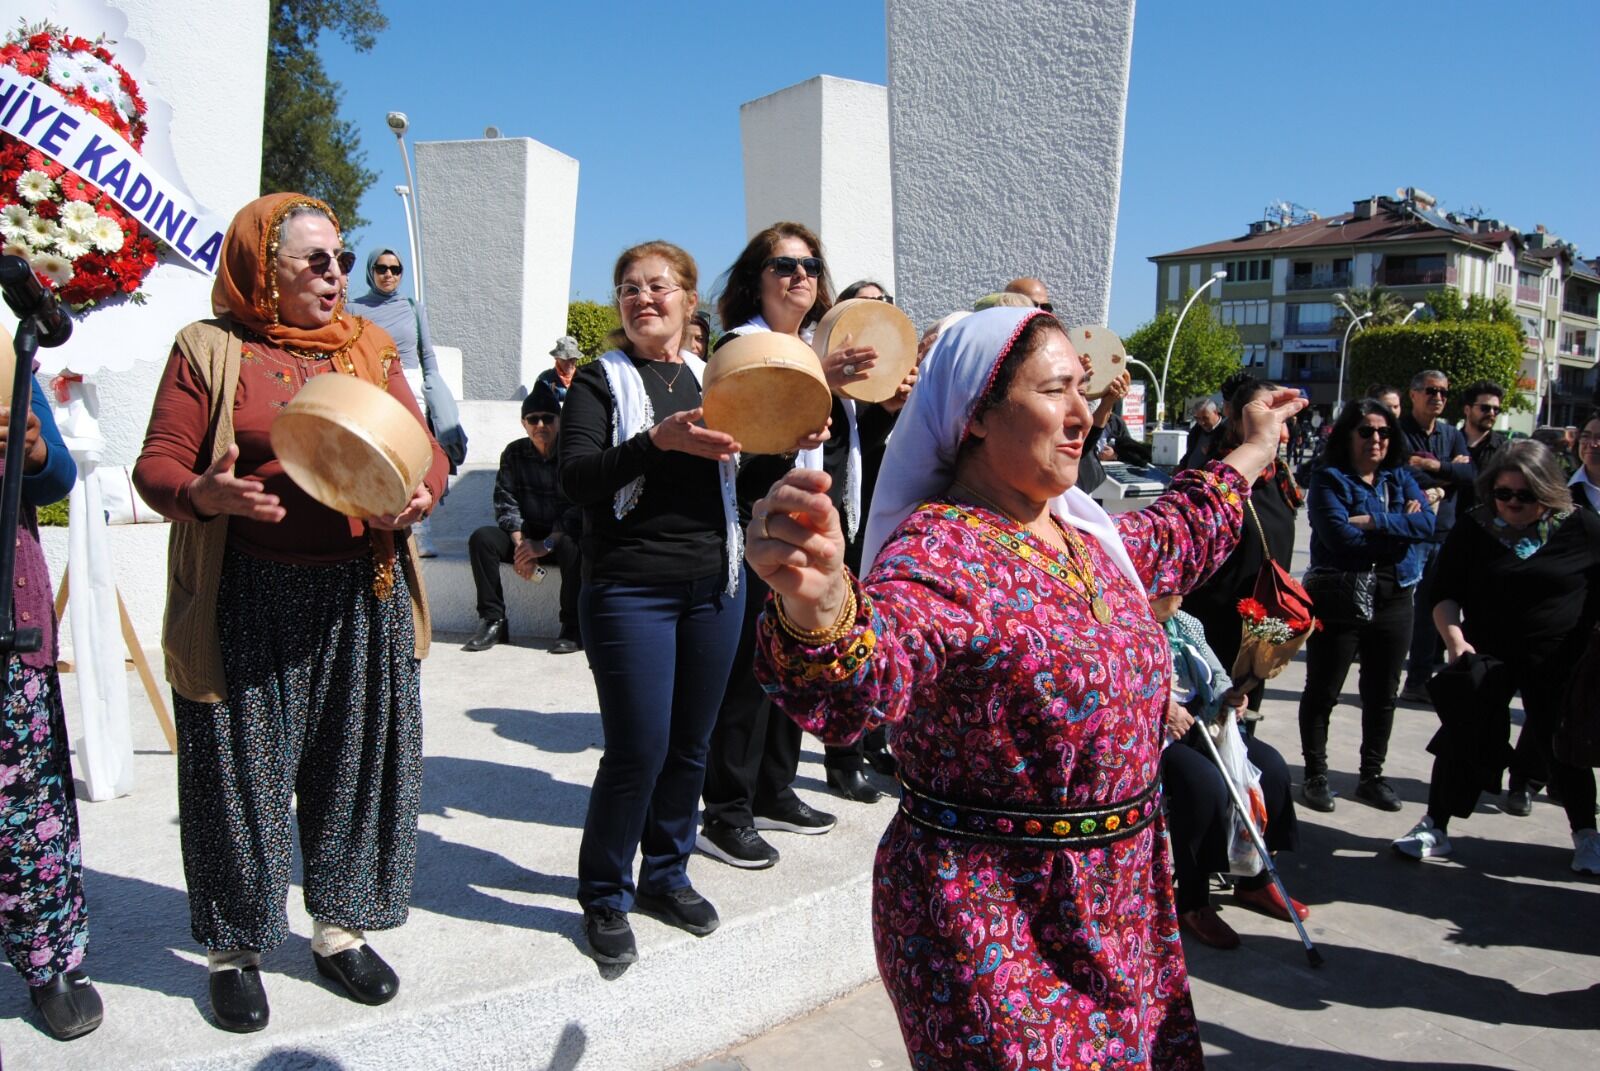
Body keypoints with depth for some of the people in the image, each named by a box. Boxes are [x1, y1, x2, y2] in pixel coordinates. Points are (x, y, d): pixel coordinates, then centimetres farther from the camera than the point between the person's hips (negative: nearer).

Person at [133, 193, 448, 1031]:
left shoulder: (369, 348, 12)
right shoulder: (210, 350, 1)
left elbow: (426, 451, 9)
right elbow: (157, 465, -3)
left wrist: (419, 494, -13)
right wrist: (207, 495, -24)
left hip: (363, 596, 4)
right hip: (249, 601, -3)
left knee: (357, 762, 11)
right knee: (243, 772, 5)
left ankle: (340, 928, 29)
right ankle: (234, 949, 24)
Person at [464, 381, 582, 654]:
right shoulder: (514, 453, 4)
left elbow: (580, 509, -18)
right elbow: (506, 503, -2)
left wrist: (547, 544, -25)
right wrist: (519, 545, -17)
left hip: (564, 536, -4)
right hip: (527, 534, 4)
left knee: (573, 547, -37)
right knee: (481, 538, -19)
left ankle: (572, 628, -26)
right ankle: (492, 621, -16)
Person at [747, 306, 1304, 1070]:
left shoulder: (1086, 533, 4)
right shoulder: (938, 555, -22)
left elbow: (1173, 536, 28)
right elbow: (870, 668, -43)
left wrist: (1251, 453, 38)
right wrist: (819, 606, -65)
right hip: (993, 932, -8)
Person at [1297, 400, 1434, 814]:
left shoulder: (1400, 478, 9)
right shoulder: (1329, 481, -6)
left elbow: (1427, 523, -8)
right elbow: (1340, 536, -21)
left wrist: (1372, 522, -18)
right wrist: (1400, 529, -10)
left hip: (1393, 600, 5)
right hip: (1338, 601, -5)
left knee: (1382, 694, 13)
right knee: (1323, 691, 4)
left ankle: (1372, 776, 26)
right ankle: (1315, 775, 15)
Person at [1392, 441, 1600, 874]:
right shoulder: (1474, 528, -4)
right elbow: (1445, 594, -3)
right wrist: (1455, 640, -18)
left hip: (1560, 663, -1)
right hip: (1486, 655, 1)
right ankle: (1434, 827, 13)